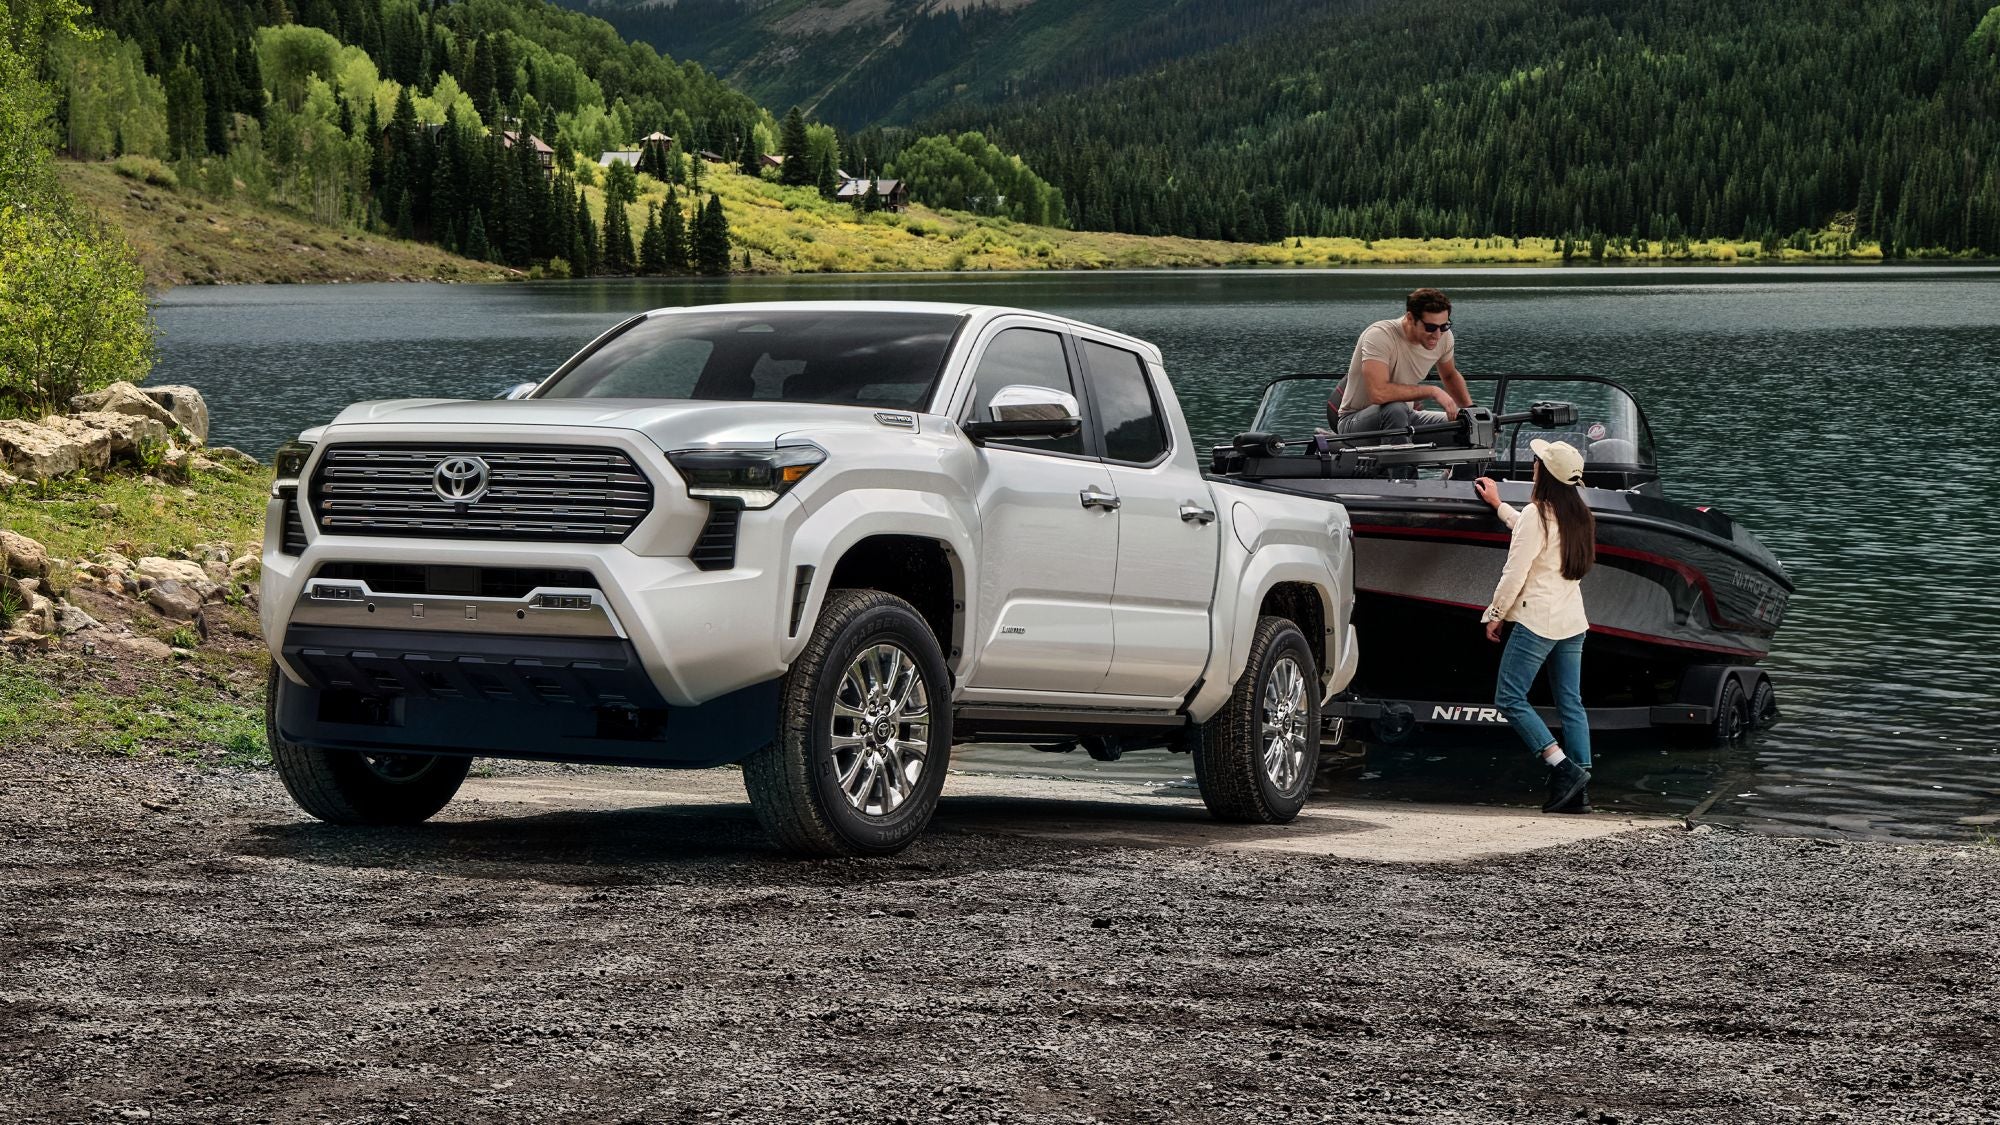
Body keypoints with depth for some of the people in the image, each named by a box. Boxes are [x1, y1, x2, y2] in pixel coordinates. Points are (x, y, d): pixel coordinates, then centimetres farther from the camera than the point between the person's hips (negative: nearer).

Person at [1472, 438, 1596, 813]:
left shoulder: (1536, 514, -13)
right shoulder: (1578, 516, 12)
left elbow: (1515, 573, -14)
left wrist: (1494, 615, -3)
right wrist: (1498, 505, 44)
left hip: (1537, 620, -8)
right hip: (1573, 620, 8)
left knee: (1509, 698, -4)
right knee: (1571, 704, 6)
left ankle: (1564, 768, -14)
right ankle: (1579, 789, 2)